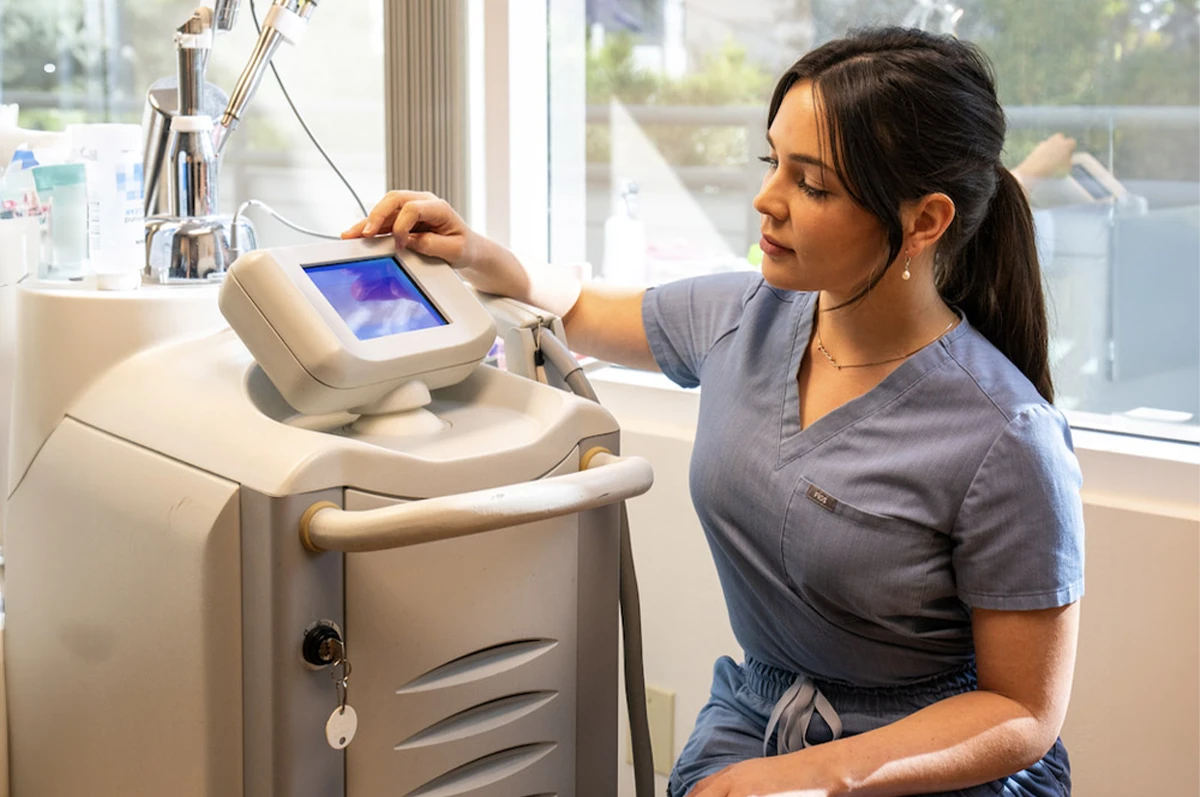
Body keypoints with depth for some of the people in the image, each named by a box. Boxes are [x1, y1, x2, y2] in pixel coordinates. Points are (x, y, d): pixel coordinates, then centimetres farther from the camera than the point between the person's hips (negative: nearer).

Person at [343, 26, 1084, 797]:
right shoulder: (742, 316, -4)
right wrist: (479, 256, -5)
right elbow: (577, 311, 16)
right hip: (753, 714, 4)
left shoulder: (1005, 441, -21)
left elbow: (1026, 715, -13)